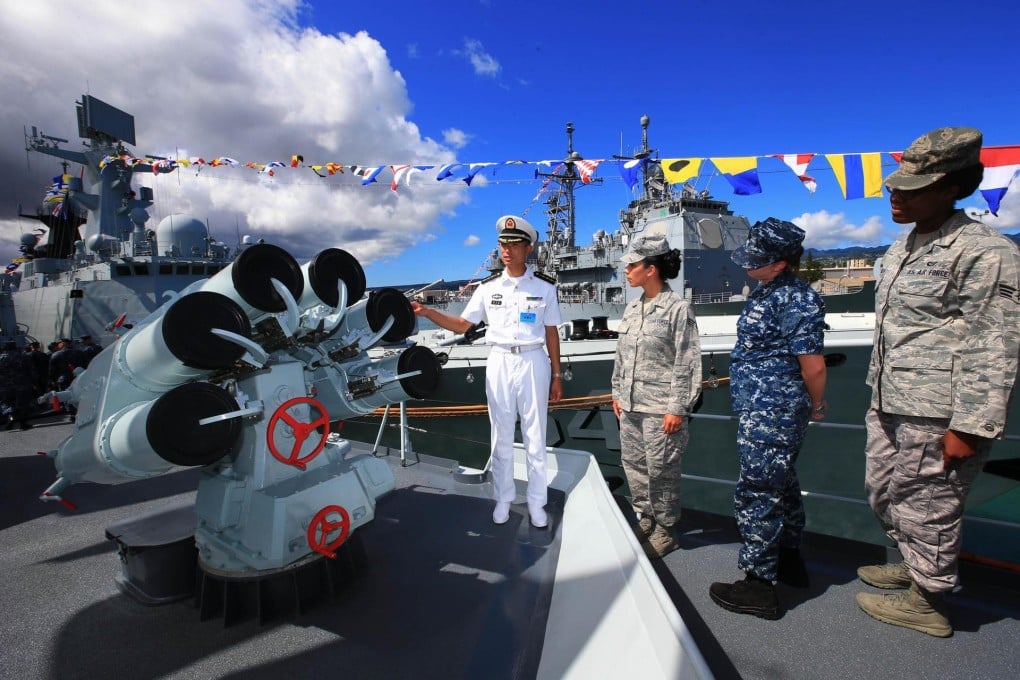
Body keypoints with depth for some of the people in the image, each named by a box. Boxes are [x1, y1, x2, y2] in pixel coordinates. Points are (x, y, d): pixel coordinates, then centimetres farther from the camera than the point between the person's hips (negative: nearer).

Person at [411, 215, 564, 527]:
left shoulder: (545, 286, -2)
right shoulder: (488, 287, 1)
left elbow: (551, 332, 3)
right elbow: (462, 325, 3)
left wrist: (557, 375, 3)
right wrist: (427, 312, -12)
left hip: (534, 363, -1)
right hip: (499, 363, 2)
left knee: (535, 437, 8)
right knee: (501, 437, 11)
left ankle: (536, 502, 23)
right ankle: (503, 498, 27)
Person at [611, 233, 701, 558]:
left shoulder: (678, 308, -11)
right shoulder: (632, 309, 9)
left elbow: (687, 363, -13)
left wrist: (677, 409, -14)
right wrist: (617, 393, 15)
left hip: (660, 409, -7)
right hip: (630, 406, 7)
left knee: (661, 471, 4)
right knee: (633, 465, 16)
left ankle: (665, 531, 24)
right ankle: (645, 521, 35)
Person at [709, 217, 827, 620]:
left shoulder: (796, 300, -21)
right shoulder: (768, 291, 11)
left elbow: (813, 366, -20)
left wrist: (816, 405, -3)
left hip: (769, 414, -11)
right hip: (767, 409, 11)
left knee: (757, 495, -2)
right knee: (781, 484, 22)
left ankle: (759, 586, 12)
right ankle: (789, 561, 41)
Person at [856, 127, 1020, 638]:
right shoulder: (901, 248, 13)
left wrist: (970, 426, -20)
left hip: (937, 416, -9)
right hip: (890, 405, 9)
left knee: (927, 508, 6)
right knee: (883, 492, 22)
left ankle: (926, 600, 26)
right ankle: (913, 565, 45)